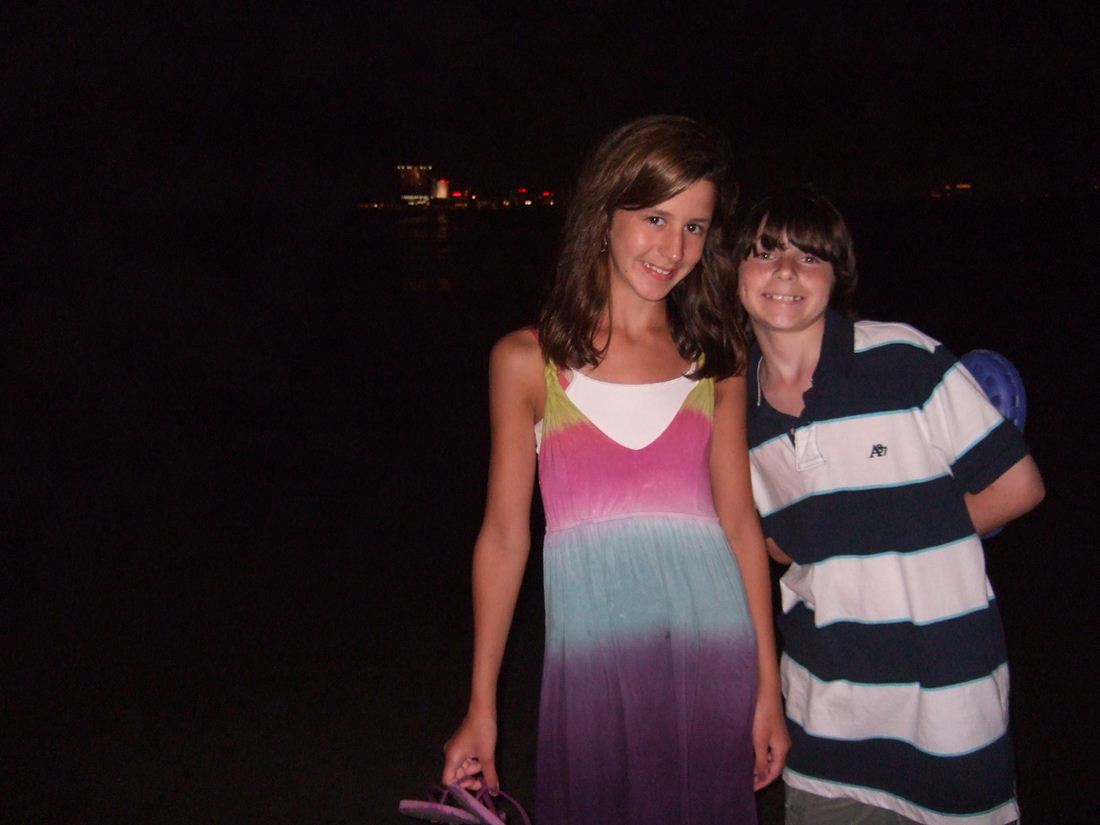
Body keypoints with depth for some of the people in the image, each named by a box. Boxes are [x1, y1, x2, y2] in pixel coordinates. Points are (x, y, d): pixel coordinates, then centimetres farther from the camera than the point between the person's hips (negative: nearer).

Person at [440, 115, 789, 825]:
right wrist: (482, 709, 1)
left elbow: (740, 520, 5)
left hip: (712, 649, 2)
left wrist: (769, 687, 5)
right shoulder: (529, 360, -2)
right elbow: (504, 533, -1)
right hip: (594, 653, -2)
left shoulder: (717, 357, 5)